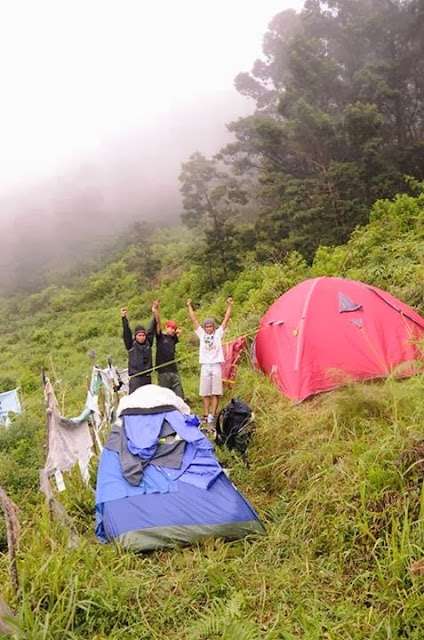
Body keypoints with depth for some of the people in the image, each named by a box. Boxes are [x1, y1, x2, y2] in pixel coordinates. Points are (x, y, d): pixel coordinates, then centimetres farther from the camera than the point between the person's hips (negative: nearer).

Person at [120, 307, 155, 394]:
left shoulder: (148, 343, 8)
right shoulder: (131, 345, -1)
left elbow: (151, 330, 7)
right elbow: (126, 333, -10)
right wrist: (124, 318, -20)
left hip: (147, 377, 4)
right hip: (135, 378, -4)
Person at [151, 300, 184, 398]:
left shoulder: (173, 339, 16)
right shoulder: (160, 337, 2)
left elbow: (179, 331, 34)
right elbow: (158, 323, -12)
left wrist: (175, 332, 17)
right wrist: (156, 311, -24)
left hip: (174, 371, 5)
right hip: (163, 372, -5)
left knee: (179, 396, 2)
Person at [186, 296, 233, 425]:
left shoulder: (218, 333, 6)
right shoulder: (202, 334, 10)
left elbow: (226, 319, 2)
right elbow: (194, 320, 11)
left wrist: (229, 305, -3)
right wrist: (190, 306, 10)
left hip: (216, 365, -2)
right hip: (205, 366, 2)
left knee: (216, 392, -2)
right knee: (205, 393, 5)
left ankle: (212, 415, -2)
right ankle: (206, 415, 9)